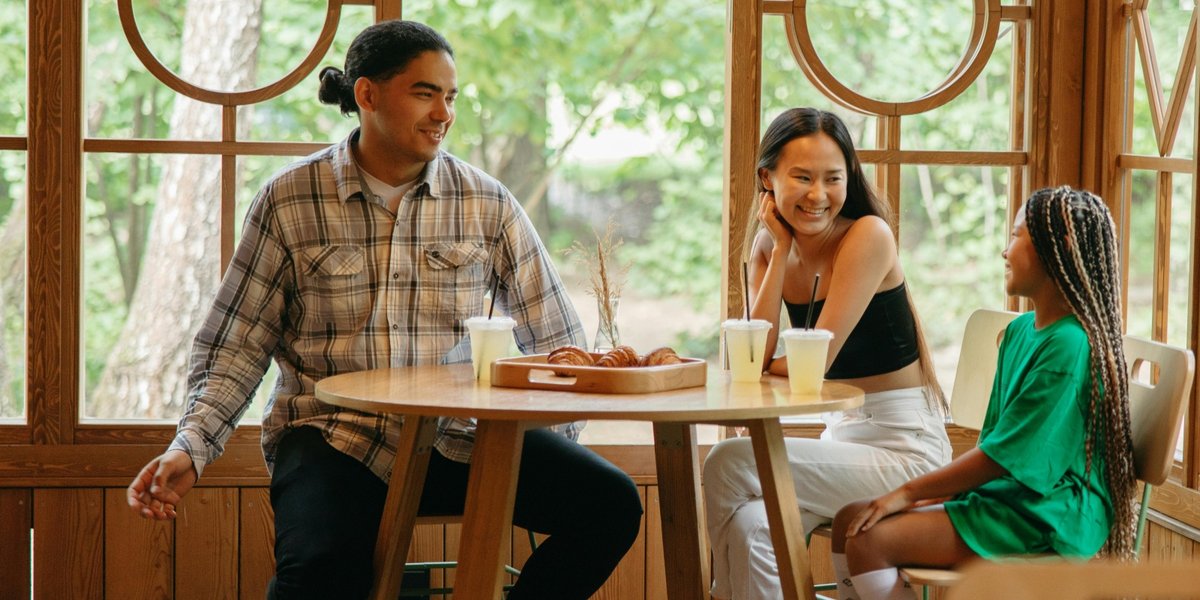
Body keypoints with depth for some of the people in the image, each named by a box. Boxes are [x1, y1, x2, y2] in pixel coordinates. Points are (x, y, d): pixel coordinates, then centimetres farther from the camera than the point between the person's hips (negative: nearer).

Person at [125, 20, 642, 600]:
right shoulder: (289, 200, 1)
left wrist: (548, 464, -3)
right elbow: (235, 347, 4)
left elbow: (554, 342, 9)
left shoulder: (488, 204, 6)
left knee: (611, 503, -20)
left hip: (455, 438, 3)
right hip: (332, 438, -3)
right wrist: (190, 449, -10)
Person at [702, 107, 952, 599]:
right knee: (748, 526, -20)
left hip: (904, 447, -6)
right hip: (842, 435, 6)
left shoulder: (868, 235, -15)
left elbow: (814, 365, -18)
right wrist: (781, 249, -8)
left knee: (728, 465, -18)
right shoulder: (769, 247, 4)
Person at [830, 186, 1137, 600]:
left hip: (1048, 517, -9)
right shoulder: (1020, 331, 12)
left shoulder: (1068, 345, -18)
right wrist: (929, 494, 4)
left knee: (869, 540, -19)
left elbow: (1002, 456, -18)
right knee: (849, 521, -1)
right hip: (1004, 495, 9)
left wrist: (909, 492, -11)